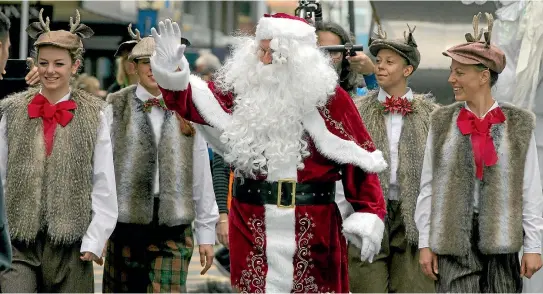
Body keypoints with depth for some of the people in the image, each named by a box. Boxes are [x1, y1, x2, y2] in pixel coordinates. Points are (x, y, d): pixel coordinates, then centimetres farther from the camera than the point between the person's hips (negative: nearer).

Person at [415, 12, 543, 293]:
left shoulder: (518, 124, 3)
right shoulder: (442, 122, 7)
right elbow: (428, 187, 7)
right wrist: (425, 243, 2)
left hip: (501, 240, -1)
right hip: (453, 240, 1)